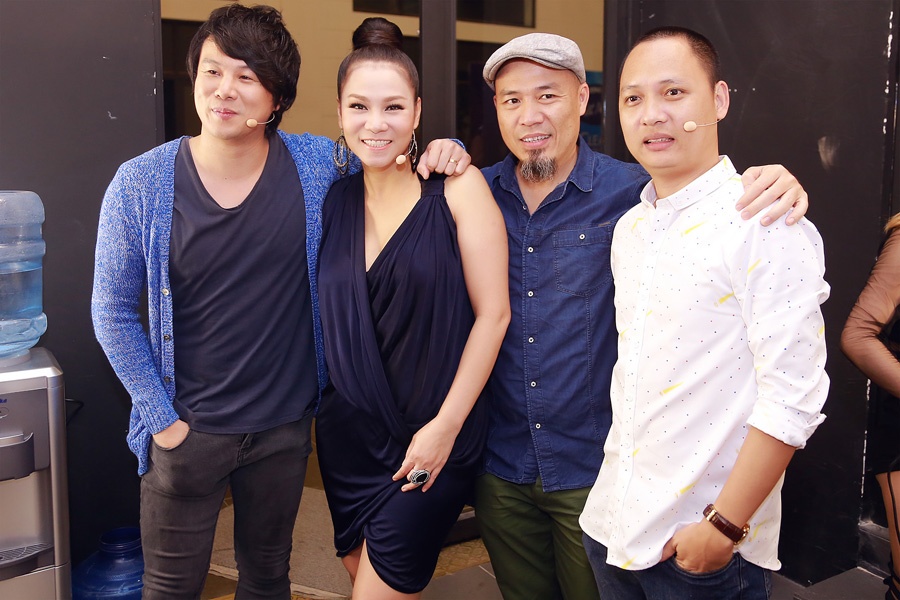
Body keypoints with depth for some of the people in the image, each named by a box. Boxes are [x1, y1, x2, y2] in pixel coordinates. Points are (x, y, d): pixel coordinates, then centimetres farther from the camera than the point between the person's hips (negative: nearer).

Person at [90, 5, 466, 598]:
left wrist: (442, 150, -13)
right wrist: (161, 416, -6)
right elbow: (113, 311, -3)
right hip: (187, 430, -1)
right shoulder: (140, 184, -11)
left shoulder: (317, 164, -8)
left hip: (285, 425, 2)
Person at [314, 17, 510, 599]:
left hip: (432, 441, -4)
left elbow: (492, 314, -12)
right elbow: (333, 319, 11)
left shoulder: (457, 187, -10)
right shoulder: (334, 201, 3)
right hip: (348, 436, 5)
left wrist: (445, 426, -13)